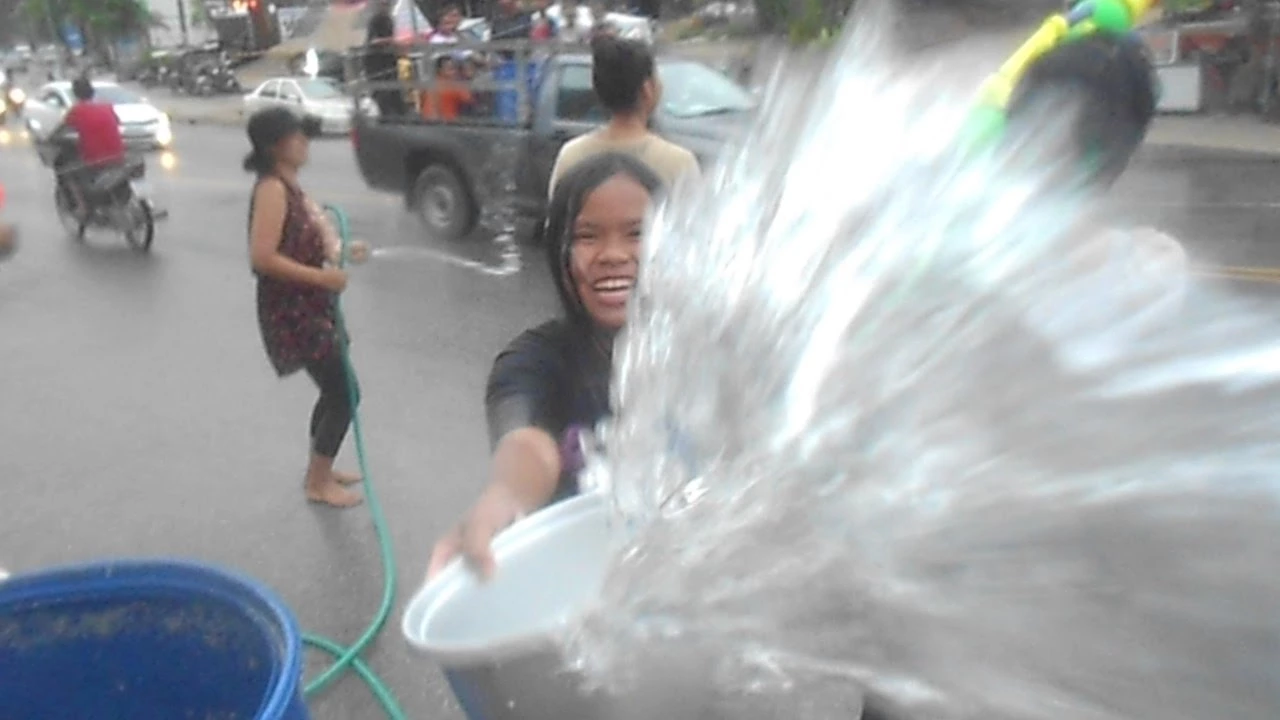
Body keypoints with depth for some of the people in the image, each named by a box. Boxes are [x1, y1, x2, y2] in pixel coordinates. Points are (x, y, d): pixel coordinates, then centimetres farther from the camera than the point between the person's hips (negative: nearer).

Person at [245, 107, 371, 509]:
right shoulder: (272, 189, -19)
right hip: (291, 311, -10)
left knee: (334, 391, 18)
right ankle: (319, 483, 11)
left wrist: (340, 252, -4)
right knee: (343, 394, -5)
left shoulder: (289, 186, 11)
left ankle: (319, 470, 34)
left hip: (309, 307, 10)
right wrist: (322, 277, -24)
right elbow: (263, 258, -25)